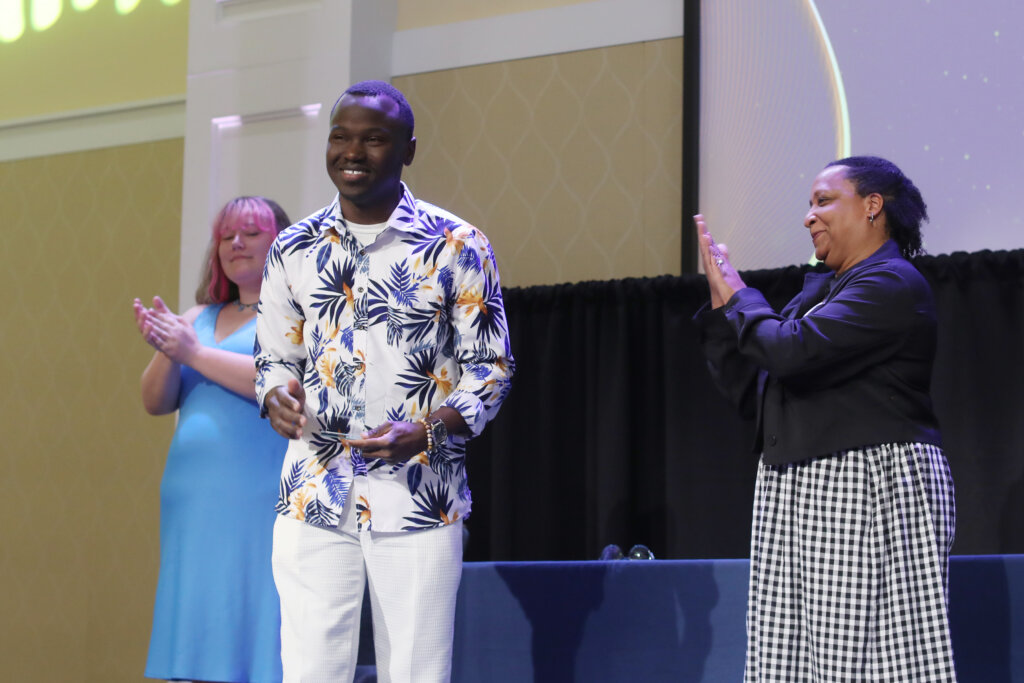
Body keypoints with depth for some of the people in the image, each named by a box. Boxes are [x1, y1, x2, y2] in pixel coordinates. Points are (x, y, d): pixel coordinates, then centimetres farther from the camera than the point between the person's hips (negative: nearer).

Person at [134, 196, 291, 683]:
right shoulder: (199, 317, 19)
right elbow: (155, 402, 15)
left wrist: (194, 352, -11)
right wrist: (165, 351, -6)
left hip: (263, 503, -6)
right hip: (196, 504, 6)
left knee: (258, 629, -10)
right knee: (203, 643, 3)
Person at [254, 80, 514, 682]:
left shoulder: (456, 246, 0)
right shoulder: (295, 249, 10)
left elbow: (491, 367, 2)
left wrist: (428, 431, -14)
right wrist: (277, 396, -4)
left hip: (419, 501, -2)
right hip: (314, 497, 2)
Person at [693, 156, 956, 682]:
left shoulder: (891, 284, -8)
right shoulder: (820, 289, 21)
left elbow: (792, 351, -20)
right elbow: (750, 392, 20)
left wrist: (741, 298, -2)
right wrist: (723, 304, 11)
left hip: (867, 494, -9)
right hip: (798, 500, 9)